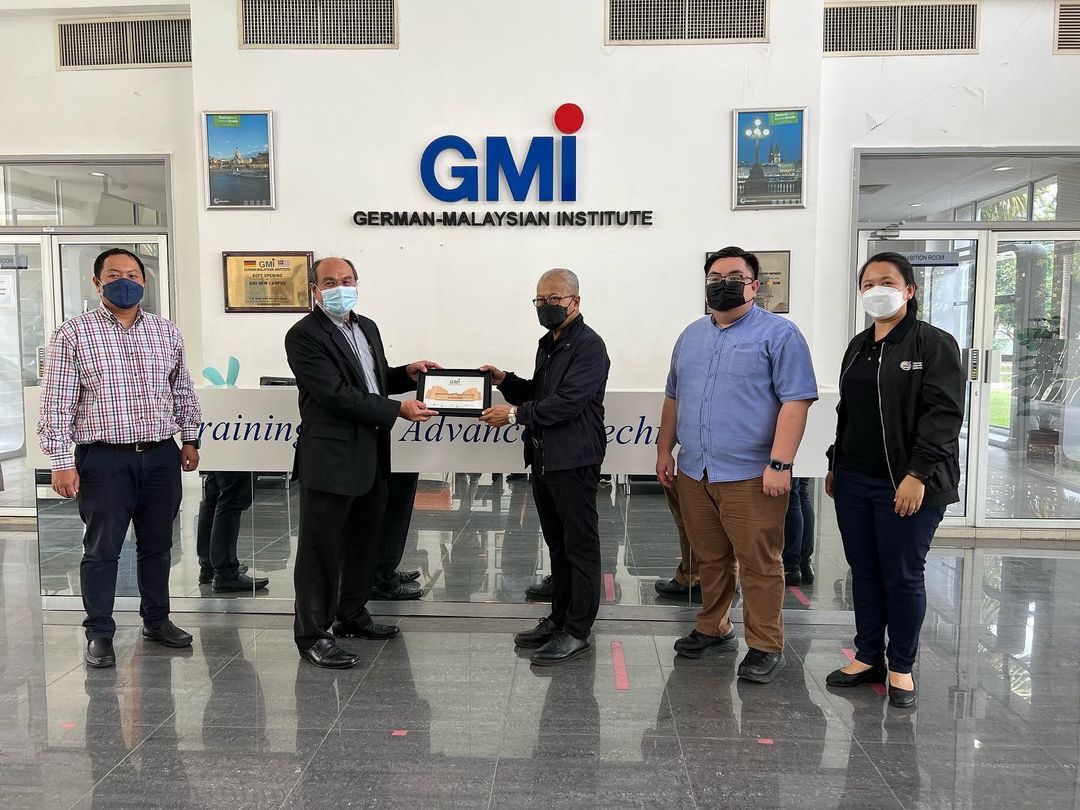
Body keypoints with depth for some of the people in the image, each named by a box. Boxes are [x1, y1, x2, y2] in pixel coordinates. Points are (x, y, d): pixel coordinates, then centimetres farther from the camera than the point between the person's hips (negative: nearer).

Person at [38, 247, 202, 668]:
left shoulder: (166, 331, 8)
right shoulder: (73, 334, -4)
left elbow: (183, 390, 17)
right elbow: (57, 403, -7)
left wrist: (190, 439, 15)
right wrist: (62, 462, -11)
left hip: (161, 457, 4)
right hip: (104, 459, -4)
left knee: (157, 544, 14)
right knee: (102, 549, 5)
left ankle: (157, 620, 30)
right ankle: (99, 634, 19)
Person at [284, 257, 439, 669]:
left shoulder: (367, 327, 13)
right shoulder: (304, 335, -12)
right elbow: (337, 393, -21)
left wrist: (406, 373, 3)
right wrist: (398, 410, -21)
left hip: (371, 457, 8)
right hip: (330, 459, -8)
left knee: (364, 542, 19)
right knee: (321, 549, 2)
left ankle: (352, 615, 36)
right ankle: (312, 634, 14)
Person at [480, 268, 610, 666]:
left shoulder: (589, 346, -13)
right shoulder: (547, 344, 17)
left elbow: (567, 402, -22)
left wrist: (515, 413, -20)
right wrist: (506, 381, 5)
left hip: (574, 463, -9)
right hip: (543, 460, 9)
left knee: (579, 547, 1)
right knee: (557, 544, 17)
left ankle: (578, 632, 10)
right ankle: (559, 619, 28)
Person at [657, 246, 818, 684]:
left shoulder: (778, 333, -5)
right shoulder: (691, 335, 15)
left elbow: (796, 400, -12)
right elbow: (674, 397, 22)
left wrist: (780, 464, -18)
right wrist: (664, 450, 17)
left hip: (751, 475, -6)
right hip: (693, 472, 6)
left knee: (760, 564, 1)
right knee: (710, 560, 16)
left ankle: (765, 647, 14)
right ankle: (714, 630, 30)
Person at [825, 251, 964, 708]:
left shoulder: (934, 344, -7)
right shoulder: (858, 346, 14)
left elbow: (944, 414, -14)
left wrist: (918, 474, -21)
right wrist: (835, 465, 18)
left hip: (907, 484, -6)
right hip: (853, 481, 6)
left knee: (902, 576, 3)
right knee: (864, 572, 12)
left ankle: (901, 667, 20)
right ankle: (868, 658, 26)